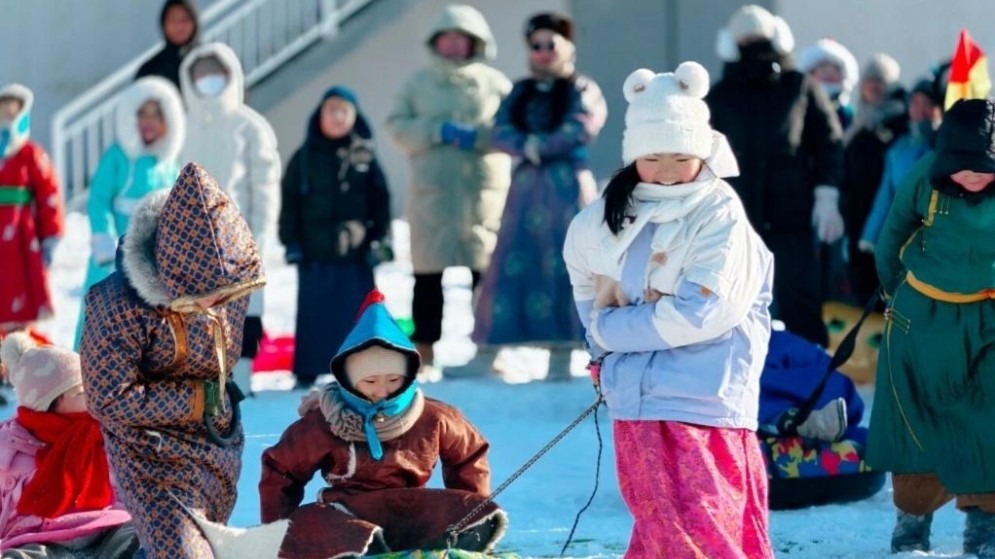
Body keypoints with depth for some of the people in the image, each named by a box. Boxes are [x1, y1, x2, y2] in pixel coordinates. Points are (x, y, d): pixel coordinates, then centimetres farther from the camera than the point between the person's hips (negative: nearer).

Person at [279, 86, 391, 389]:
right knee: (313, 312, 3)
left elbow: (381, 201, 8)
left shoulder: (366, 158, 5)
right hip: (315, 251, 0)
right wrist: (291, 241, -2)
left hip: (355, 251, 0)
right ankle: (307, 371, 7)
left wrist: (379, 239, 2)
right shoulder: (304, 158, 4)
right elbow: (290, 202, 4)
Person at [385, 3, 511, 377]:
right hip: (431, 192, 1)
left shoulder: (495, 83, 8)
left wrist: (477, 136, -16)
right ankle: (424, 355, 4)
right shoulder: (419, 83, 12)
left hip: (485, 192, -1)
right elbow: (397, 126, 2)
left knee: (486, 272, -6)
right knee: (428, 275, 0)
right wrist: (439, 131, -12)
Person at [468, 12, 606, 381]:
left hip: (567, 186, -4)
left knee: (563, 266, -7)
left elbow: (578, 132, -13)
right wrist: (532, 148, -14)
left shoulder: (581, 90, 3)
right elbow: (501, 133, 3)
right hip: (526, 187, 4)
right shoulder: (520, 92, 16)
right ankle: (486, 354, 1)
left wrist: (535, 146, -8)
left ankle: (562, 355, -8)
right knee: (512, 266, 1)